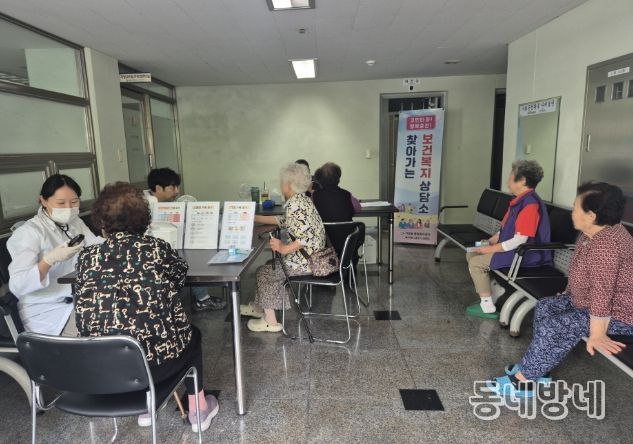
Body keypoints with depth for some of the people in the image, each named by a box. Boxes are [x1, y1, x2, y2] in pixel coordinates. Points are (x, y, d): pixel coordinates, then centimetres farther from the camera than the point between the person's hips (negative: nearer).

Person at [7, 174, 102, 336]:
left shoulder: (75, 222, 8)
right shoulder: (28, 232, -12)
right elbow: (17, 286, -21)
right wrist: (51, 259, -35)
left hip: (83, 297, 6)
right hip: (46, 310, -6)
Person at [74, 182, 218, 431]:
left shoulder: (87, 257, 0)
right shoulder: (157, 248, -3)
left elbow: (83, 314, 10)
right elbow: (181, 275, 19)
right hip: (154, 362, -3)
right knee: (191, 335, 29)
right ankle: (198, 408, 36)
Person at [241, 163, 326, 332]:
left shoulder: (294, 205, -21)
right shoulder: (302, 199, 10)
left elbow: (307, 237, -30)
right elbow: (284, 221, 21)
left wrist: (285, 248, -25)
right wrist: (255, 218, 22)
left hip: (305, 261, -10)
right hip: (313, 256, 10)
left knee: (265, 272, 4)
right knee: (270, 264, 21)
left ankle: (270, 322, 14)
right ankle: (259, 307, 36)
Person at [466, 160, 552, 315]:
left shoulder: (530, 203, -22)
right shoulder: (520, 200, 9)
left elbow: (520, 240, -26)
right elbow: (506, 229, 18)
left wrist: (491, 249, -19)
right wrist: (490, 241, 6)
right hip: (513, 250, 10)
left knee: (476, 263, -14)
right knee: (471, 254, 9)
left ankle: (487, 304, -3)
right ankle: (496, 289, 12)